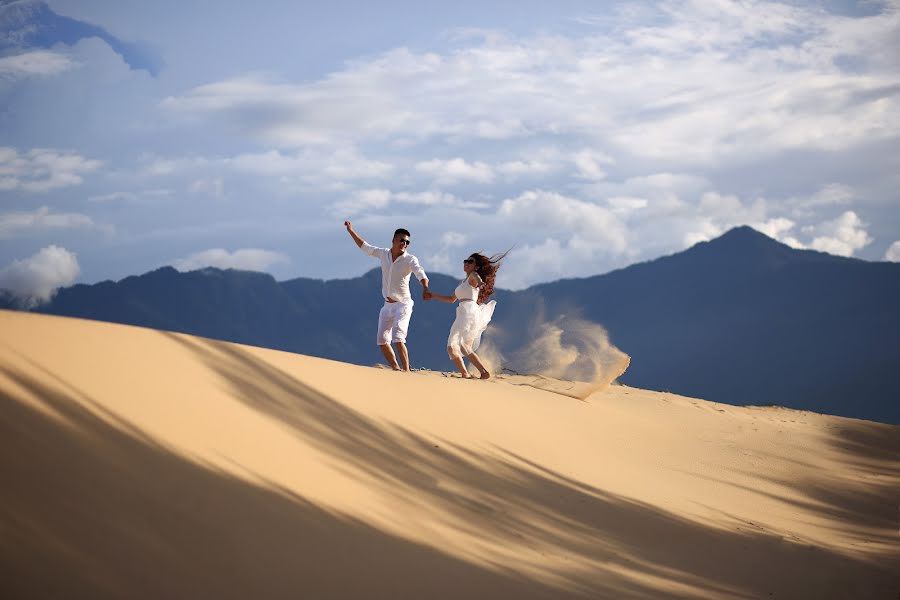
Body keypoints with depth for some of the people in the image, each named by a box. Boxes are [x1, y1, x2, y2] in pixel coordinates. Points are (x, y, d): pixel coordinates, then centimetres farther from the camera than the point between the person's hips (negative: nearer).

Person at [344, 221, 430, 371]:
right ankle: (396, 369, 19)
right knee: (382, 341, 7)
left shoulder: (410, 259, -11)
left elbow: (420, 274, -28)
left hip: (403, 304, -6)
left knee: (398, 339, -22)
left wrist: (425, 288, -48)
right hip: (387, 305, 6)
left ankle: (406, 371, -23)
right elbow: (365, 247, 19)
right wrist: (351, 231, 20)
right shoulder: (383, 253, 4)